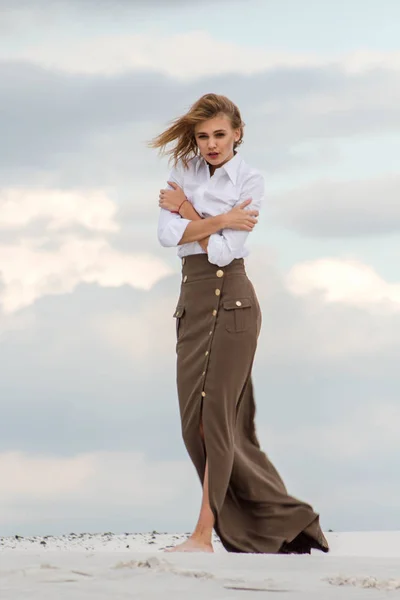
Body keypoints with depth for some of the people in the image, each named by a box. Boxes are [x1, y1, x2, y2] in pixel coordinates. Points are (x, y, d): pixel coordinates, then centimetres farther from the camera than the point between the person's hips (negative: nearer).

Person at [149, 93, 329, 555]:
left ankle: (204, 534, -11)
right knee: (195, 421, 6)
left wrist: (188, 211, -4)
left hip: (231, 299, -6)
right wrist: (221, 219, -10)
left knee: (216, 415, -10)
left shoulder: (249, 181, -4)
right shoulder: (184, 172, 11)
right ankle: (285, 520, 15)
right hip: (192, 300, 7)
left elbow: (224, 250, -14)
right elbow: (168, 235, -3)